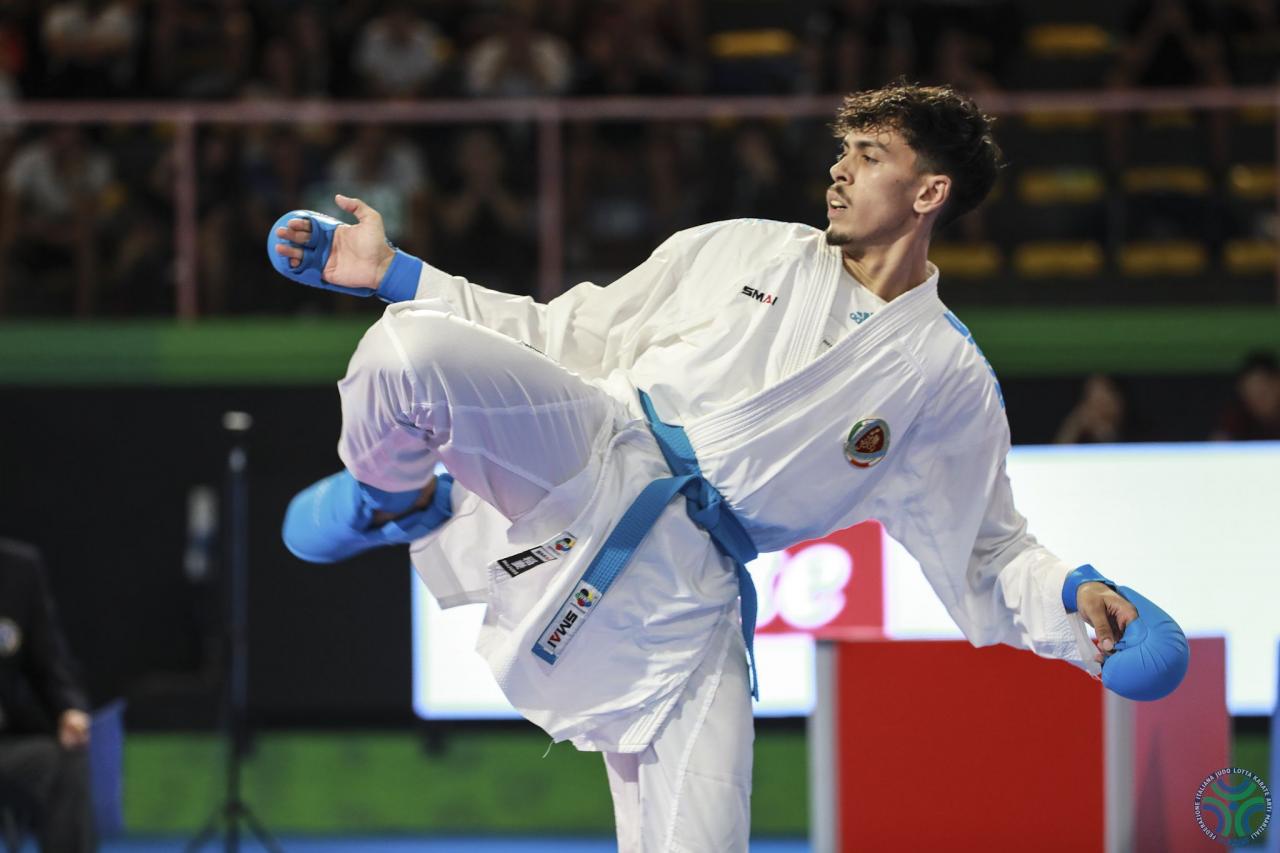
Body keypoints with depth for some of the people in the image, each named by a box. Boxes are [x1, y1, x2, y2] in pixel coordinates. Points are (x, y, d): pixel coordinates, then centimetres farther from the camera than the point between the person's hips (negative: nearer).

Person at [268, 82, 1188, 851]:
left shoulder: (951, 385, 13)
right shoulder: (744, 252, 16)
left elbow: (988, 556, 15)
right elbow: (566, 337, 20)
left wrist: (1075, 601, -7)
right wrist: (392, 275, 14)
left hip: (683, 590, 0)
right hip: (585, 455, 0)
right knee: (408, 350, -28)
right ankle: (400, 501, 6)